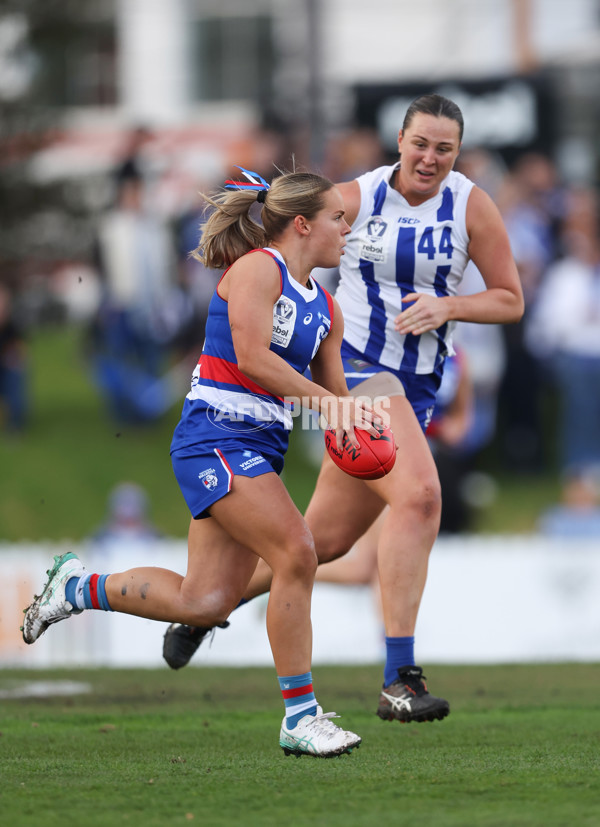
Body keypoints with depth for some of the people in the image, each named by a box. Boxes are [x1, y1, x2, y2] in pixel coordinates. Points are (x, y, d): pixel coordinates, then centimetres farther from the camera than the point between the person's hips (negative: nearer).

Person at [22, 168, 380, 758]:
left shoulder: (325, 308, 17)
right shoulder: (256, 268, -7)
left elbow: (334, 402, 19)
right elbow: (251, 356, -19)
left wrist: (352, 420, -3)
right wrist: (323, 398, -18)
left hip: (260, 449, 9)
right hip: (215, 437, -9)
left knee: (205, 603, 1)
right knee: (296, 553, -21)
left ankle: (77, 587, 22)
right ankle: (300, 717, -15)